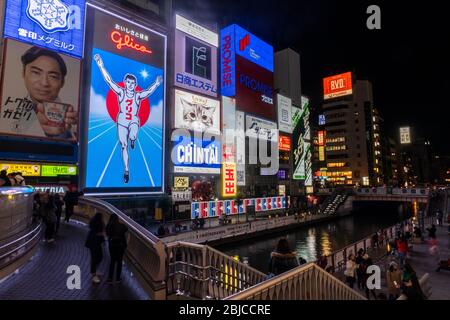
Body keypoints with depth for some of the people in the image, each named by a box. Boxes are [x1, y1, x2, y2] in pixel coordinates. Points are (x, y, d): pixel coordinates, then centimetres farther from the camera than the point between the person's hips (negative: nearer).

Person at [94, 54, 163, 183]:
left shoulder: (138, 95, -1)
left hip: (134, 121, -1)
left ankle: (132, 139, 7)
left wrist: (156, 84, -28)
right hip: (122, 121, 1)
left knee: (133, 136, -35)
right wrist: (101, 66, -15)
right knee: (124, 147, 3)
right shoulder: (121, 92, -1)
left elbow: (149, 91, -13)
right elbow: (109, 80, -7)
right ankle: (126, 171, 15)